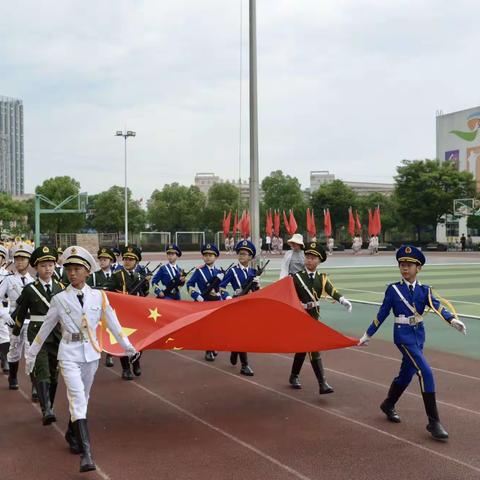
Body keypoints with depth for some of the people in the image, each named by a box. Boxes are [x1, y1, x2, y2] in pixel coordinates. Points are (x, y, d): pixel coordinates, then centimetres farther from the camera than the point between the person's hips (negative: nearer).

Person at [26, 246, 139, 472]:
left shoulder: (99, 296, 0)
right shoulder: (59, 299, -3)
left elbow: (112, 323, 8)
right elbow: (45, 328, 5)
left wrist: (127, 346, 12)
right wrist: (32, 354, 11)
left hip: (91, 353, 3)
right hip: (69, 354, -3)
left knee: (82, 398, 15)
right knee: (78, 399, -15)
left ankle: (72, 436, 39)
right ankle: (86, 453, -18)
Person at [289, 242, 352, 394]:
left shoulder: (322, 278, 1)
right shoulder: (296, 277, -7)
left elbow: (333, 291, -18)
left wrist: (343, 301, -37)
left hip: (314, 317, 4)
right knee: (313, 349, -10)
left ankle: (294, 377, 35)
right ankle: (322, 383, -9)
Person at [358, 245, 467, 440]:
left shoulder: (424, 290, 3)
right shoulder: (393, 289, -5)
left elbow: (437, 307, -14)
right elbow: (382, 314, 2)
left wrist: (452, 319, -34)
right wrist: (368, 335, 6)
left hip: (419, 334, 5)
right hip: (403, 334, -5)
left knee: (406, 374, 17)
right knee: (425, 372, -16)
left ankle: (388, 405, 42)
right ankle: (433, 421, -10)